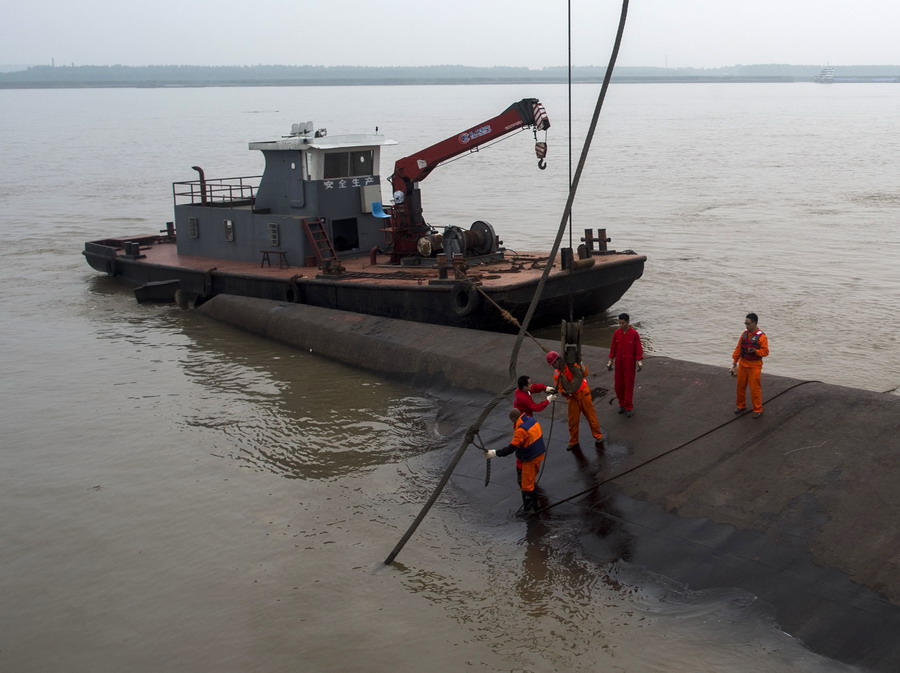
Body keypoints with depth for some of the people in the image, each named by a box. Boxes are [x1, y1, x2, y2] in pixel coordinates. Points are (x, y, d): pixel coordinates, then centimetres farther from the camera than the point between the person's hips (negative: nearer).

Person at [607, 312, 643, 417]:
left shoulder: (634, 333, -12)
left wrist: (639, 361, -18)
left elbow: (638, 348, -9)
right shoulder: (616, 333, -2)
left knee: (629, 385, -1)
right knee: (619, 384, 7)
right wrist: (610, 361, 3)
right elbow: (613, 348, 5)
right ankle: (622, 404, 26)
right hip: (618, 363, 3)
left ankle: (629, 407, 7)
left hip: (630, 363, -3)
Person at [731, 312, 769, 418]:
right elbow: (738, 348, 11)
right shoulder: (744, 334, 6)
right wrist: (734, 361, 11)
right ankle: (740, 405, 31)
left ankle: (757, 409, 10)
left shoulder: (761, 337, -13)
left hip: (754, 366, -6)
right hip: (743, 364, 6)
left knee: (755, 388, -2)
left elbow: (765, 351, -13)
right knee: (740, 386, 14)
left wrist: (755, 351, -29)